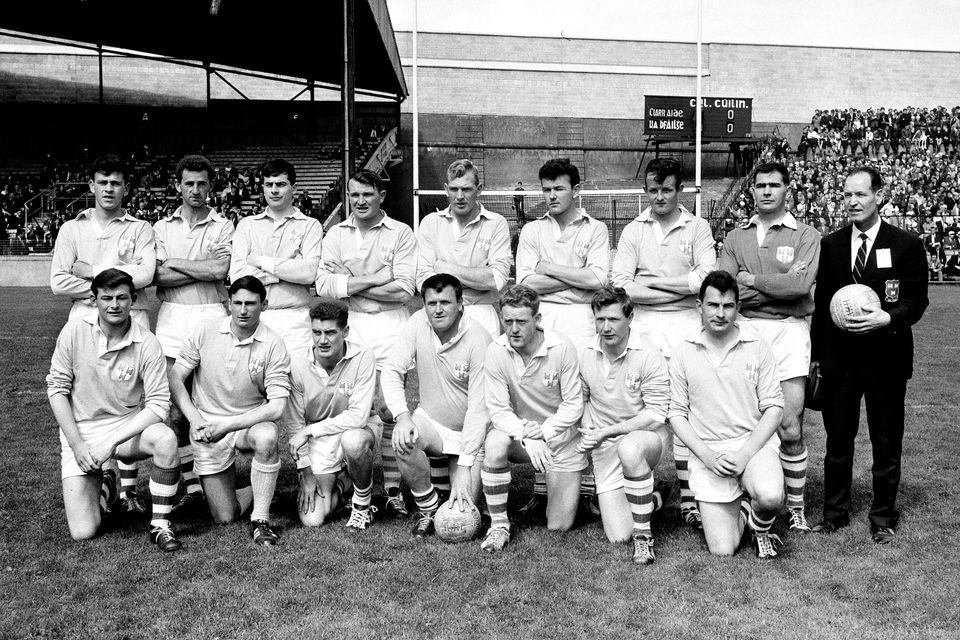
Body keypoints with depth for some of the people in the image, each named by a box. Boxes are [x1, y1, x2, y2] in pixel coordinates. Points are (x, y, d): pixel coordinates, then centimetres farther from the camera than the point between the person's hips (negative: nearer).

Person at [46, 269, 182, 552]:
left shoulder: (147, 344, -12)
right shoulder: (75, 331, -8)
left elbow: (158, 404, -14)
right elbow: (57, 387, -3)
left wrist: (111, 443, -23)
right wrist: (77, 444, -11)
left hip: (129, 426, 0)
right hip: (81, 431, 1)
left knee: (166, 439, -36)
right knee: (83, 533, -10)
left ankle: (160, 525, -17)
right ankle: (104, 483, 26)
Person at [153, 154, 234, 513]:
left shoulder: (223, 227, 8)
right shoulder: (162, 227, 13)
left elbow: (220, 270, -9)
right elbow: (160, 277, -1)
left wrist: (175, 262, -2)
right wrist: (204, 270, -6)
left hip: (211, 316, -2)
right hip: (172, 317, 2)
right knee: (175, 404, -1)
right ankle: (190, 482, 6)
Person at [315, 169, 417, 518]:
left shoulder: (401, 233, 4)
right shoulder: (335, 234, 13)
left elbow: (404, 289, -7)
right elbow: (323, 283, 0)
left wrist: (350, 286, -5)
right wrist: (374, 280, -8)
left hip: (390, 324, -2)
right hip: (348, 325, 2)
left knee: (388, 409, -3)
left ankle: (393, 489, 6)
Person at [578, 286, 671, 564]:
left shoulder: (648, 355, -16)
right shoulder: (586, 354, -2)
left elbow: (655, 416, -16)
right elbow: (581, 398, 15)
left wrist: (605, 431, -19)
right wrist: (586, 431, -2)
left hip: (648, 436, -3)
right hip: (605, 447, 4)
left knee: (629, 447, -42)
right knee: (618, 536, -6)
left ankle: (644, 534, -22)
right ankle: (650, 499, 29)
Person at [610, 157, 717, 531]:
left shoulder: (697, 228, 7)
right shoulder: (633, 231, 10)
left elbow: (707, 278, -7)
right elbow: (620, 284, -2)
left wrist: (652, 281, -7)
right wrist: (681, 288, -6)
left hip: (686, 323, -1)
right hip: (643, 324, 1)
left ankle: (689, 496, 1)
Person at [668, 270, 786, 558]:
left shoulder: (757, 347, 1)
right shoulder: (683, 354, 2)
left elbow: (773, 407, -1)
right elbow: (676, 413, 3)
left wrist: (745, 454, -13)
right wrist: (707, 455, -11)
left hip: (754, 442, 0)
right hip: (706, 452, 0)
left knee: (770, 497, -34)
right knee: (722, 551, -7)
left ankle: (760, 527, 5)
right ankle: (740, 511, 29)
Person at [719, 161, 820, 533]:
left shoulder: (806, 236, 5)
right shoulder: (735, 238, 13)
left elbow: (801, 285, -12)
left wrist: (751, 279, -5)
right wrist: (778, 284, -10)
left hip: (788, 330, -2)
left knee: (790, 427, -4)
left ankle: (796, 506, 12)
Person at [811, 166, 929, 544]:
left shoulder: (906, 245, -2)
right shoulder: (830, 245, 6)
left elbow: (917, 300, -3)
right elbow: (821, 302, 8)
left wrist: (888, 318, -23)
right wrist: (817, 354, 7)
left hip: (886, 357, -2)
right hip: (839, 358, 2)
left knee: (886, 442, 8)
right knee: (837, 440, 10)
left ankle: (883, 517, 24)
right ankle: (835, 512, 24)